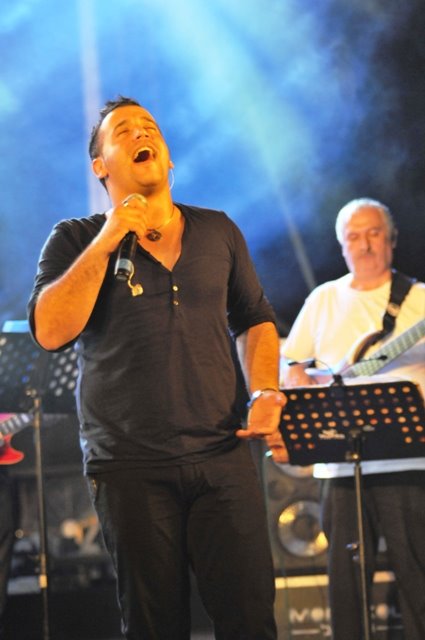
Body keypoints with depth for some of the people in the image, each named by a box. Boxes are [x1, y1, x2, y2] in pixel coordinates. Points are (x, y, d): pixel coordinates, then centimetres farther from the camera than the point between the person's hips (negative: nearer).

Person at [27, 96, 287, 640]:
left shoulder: (217, 231, 13)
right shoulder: (75, 241, 4)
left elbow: (254, 320, 21)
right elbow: (50, 331, -11)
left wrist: (264, 393, 4)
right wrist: (105, 242, -13)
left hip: (222, 456, 2)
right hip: (130, 467, -2)